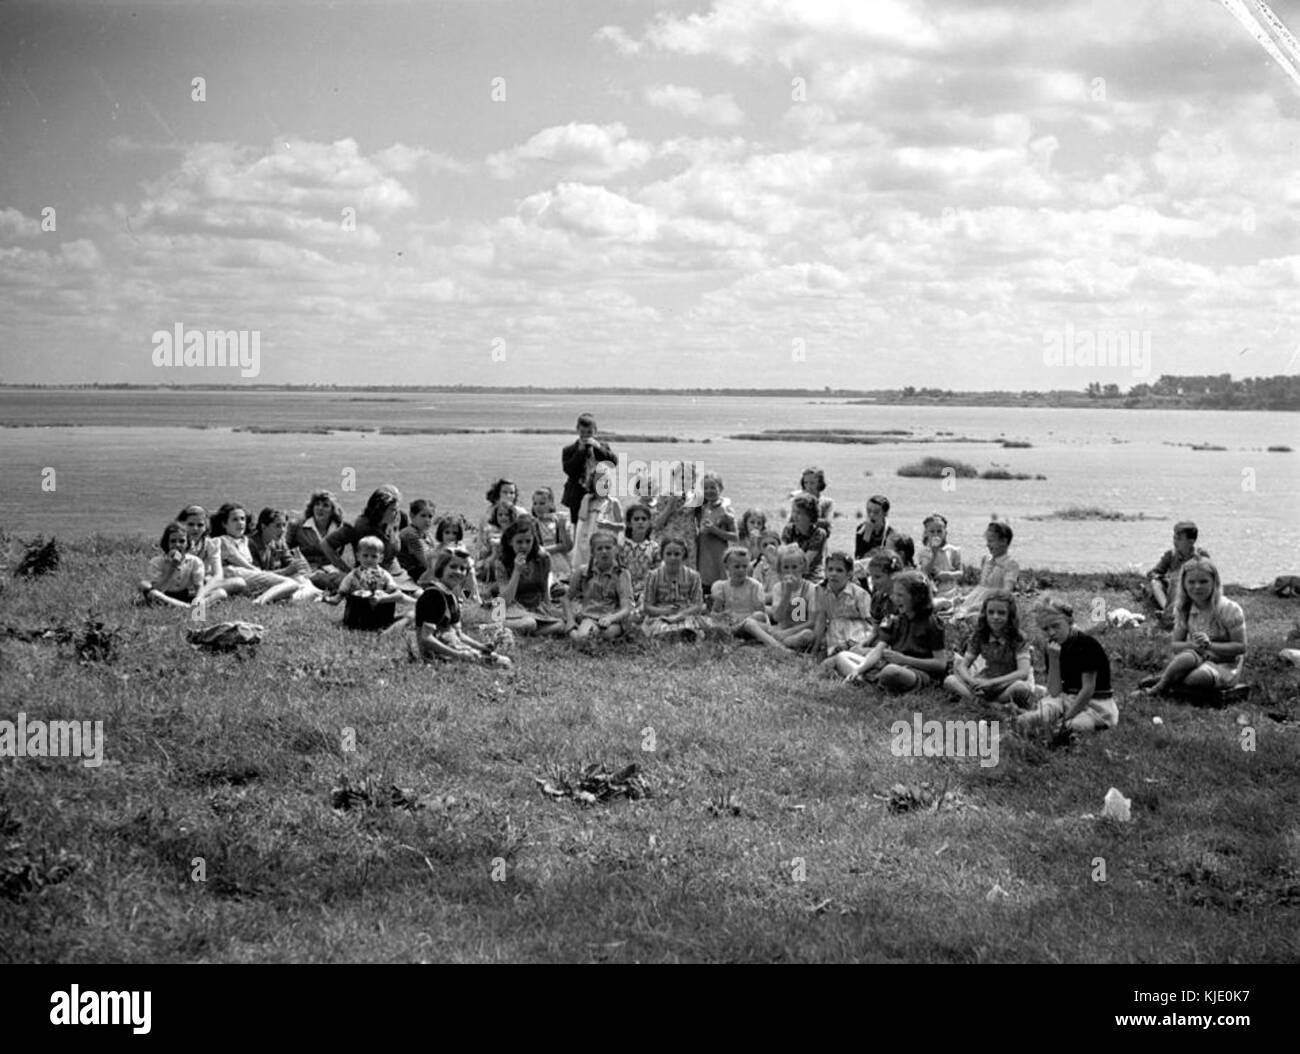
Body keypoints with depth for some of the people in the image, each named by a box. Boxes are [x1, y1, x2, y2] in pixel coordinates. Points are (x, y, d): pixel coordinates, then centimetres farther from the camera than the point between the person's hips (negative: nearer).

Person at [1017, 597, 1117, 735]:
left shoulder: (1088, 645, -13)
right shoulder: (1053, 649, 5)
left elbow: (1088, 689, -15)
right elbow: (1054, 693, -3)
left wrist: (1066, 719, -16)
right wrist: (1053, 660, -14)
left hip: (1096, 705, -6)